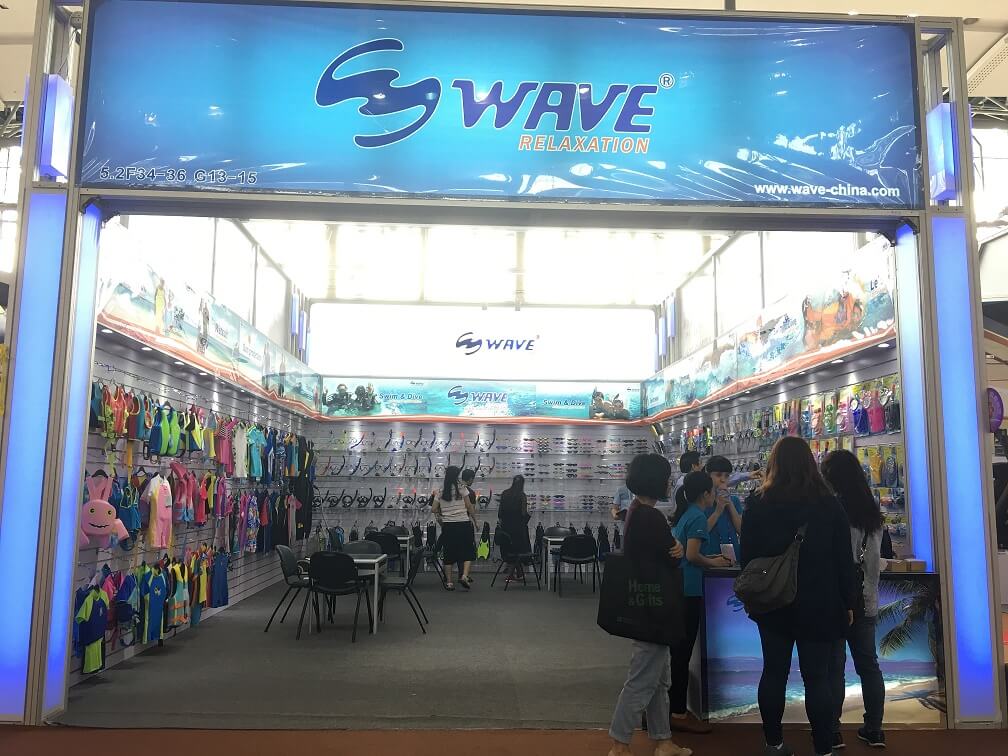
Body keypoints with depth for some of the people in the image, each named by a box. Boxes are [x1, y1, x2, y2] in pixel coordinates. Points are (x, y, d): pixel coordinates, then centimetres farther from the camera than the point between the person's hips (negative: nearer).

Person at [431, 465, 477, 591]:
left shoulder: (440, 492, 6)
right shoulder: (462, 488, -4)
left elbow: (435, 510, 5)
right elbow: (469, 507, -3)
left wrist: (441, 522, 19)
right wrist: (475, 520, 8)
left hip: (447, 525, 3)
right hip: (463, 524, -3)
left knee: (449, 553, 10)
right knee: (468, 551, 8)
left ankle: (449, 582, 10)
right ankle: (464, 576, -9)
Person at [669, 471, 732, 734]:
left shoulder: (683, 514, 12)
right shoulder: (698, 517, -14)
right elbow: (692, 555, -20)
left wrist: (709, 558, 14)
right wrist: (713, 562, -5)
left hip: (675, 585, 9)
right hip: (688, 589, -9)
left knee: (676, 648, 16)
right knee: (683, 650, -2)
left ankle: (674, 706, 25)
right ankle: (678, 713, 6)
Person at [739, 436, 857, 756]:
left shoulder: (758, 503, -4)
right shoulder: (828, 503, -5)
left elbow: (747, 556, 1)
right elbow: (844, 559, -1)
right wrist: (847, 604, 8)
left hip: (773, 603, 1)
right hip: (819, 604, -1)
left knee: (774, 673, 11)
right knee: (818, 677, 5)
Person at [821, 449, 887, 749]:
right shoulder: (872, 512, 5)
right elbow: (875, 561, 10)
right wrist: (870, 595, 19)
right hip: (864, 600, 6)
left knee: (833, 665, 2)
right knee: (868, 663, 12)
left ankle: (832, 731, 8)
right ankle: (874, 730, 18)